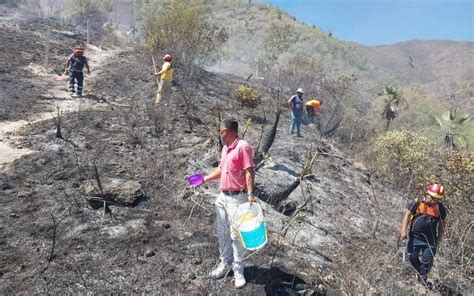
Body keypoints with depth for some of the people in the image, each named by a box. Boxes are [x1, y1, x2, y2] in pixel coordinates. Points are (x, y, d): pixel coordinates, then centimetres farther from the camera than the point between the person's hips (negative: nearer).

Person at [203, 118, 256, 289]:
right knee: (222, 233, 16)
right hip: (222, 197, 9)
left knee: (236, 235, -1)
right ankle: (225, 263, 32)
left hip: (237, 198, -9)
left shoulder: (242, 147, -14)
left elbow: (249, 172, -19)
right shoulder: (225, 149, 13)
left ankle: (238, 270, 14)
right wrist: (206, 179, 25)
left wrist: (250, 194, -27)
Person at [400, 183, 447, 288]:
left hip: (430, 238, 1)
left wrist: (439, 238, 9)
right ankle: (420, 271, 33)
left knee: (427, 260, 1)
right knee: (412, 256, 5)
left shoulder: (441, 208, -4)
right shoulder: (417, 202, -12)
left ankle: (423, 279, 18)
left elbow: (442, 223, 9)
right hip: (415, 235, -1)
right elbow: (407, 215, -7)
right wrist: (403, 230, -13)